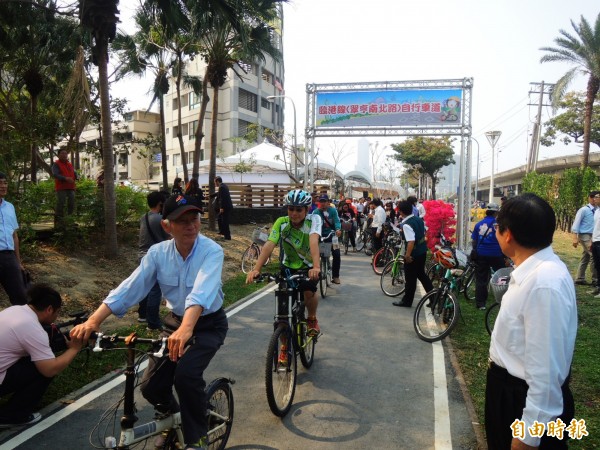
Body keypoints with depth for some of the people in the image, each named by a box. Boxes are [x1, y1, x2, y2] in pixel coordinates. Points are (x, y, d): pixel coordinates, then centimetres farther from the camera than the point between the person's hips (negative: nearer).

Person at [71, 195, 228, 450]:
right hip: (175, 321, 4)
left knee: (186, 375, -26)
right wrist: (94, 320, -29)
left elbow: (201, 292, -40)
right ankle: (171, 416, 36)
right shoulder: (158, 252, -10)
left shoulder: (211, 251, -23)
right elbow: (129, 288, -17)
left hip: (208, 324, -4)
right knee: (151, 386, 0)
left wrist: (186, 328, -56)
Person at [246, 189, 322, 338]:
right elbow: (269, 245, -30)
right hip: (288, 266, 2)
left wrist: (316, 267, -55)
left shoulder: (314, 219, -22)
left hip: (309, 267, -1)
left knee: (309, 292, -30)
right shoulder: (281, 222, -18)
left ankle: (312, 319, 4)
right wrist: (256, 269, -44)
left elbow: (313, 241, -40)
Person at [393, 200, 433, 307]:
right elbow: (424, 233, 13)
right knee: (421, 274, 23)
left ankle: (407, 301, 19)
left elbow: (411, 241, -30)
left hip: (413, 254, -8)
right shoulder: (419, 219, 3)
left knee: (411, 278, 5)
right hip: (423, 251, 8)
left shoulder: (406, 225, -23)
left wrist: (407, 255, -25)